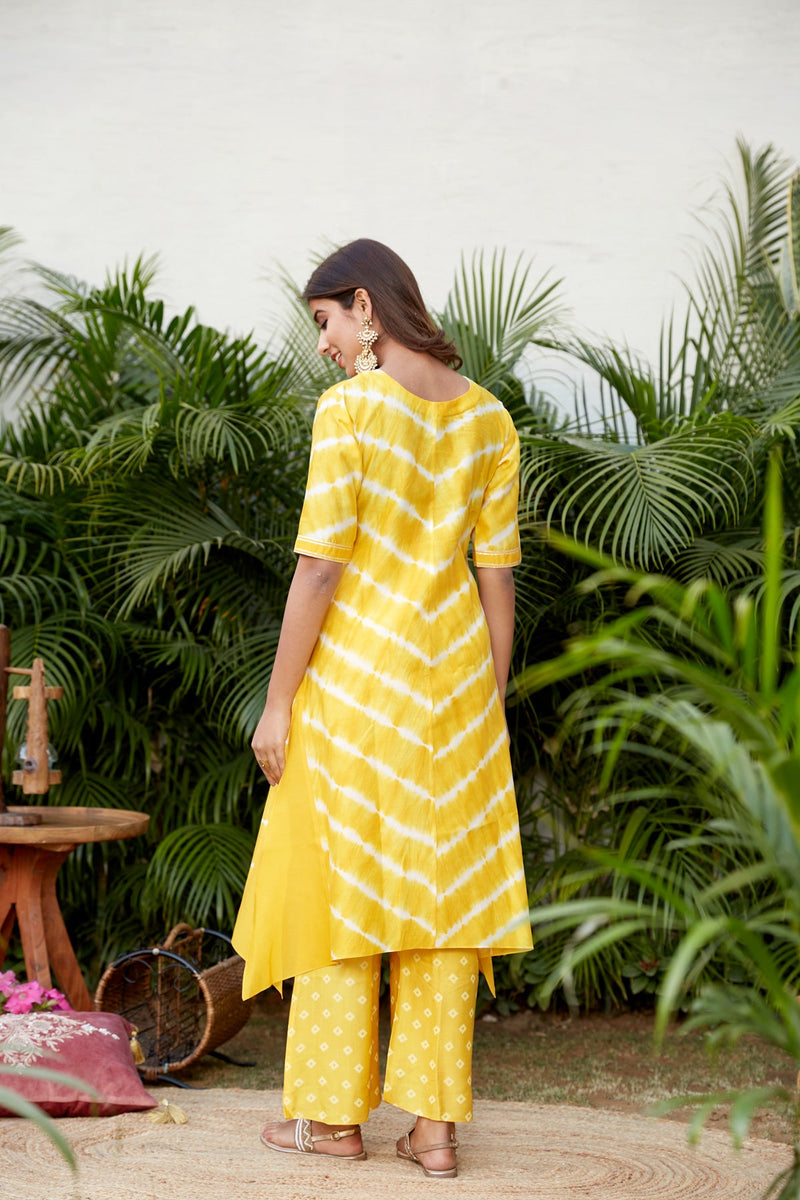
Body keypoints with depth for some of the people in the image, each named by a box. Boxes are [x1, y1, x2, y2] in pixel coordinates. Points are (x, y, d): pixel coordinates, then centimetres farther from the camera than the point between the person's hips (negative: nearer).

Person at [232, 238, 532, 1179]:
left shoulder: (350, 408, -12)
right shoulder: (489, 418, 5)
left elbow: (319, 566, -14)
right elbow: (497, 572, 7)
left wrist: (278, 702, -8)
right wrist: (491, 700, 14)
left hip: (357, 669, -5)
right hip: (454, 674, 5)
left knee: (341, 880, 6)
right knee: (443, 887, 7)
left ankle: (335, 1114, 13)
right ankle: (435, 1125, 9)